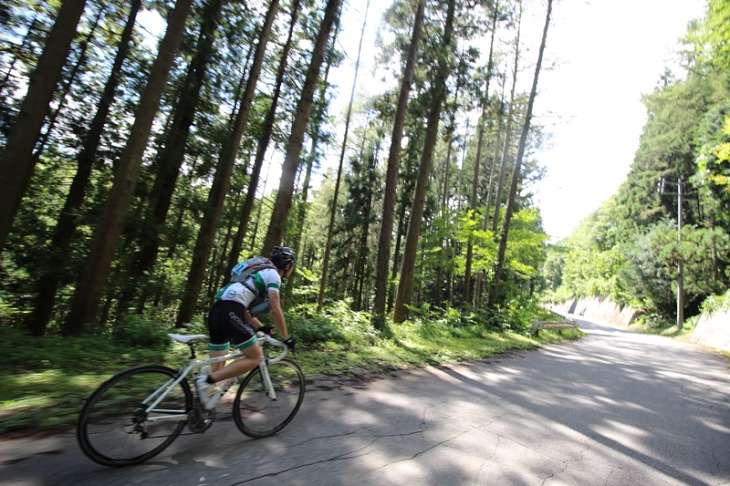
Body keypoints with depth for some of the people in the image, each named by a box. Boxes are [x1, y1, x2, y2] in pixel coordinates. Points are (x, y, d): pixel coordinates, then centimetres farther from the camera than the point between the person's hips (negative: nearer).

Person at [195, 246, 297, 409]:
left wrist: (260, 327, 31)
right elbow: (275, 310, -6)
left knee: (218, 366, 15)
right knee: (254, 358, -2)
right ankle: (206, 380, -9)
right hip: (230, 313, -10)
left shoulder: (260, 273, 30)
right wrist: (287, 337, 2)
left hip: (216, 311, 10)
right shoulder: (273, 275, 2)